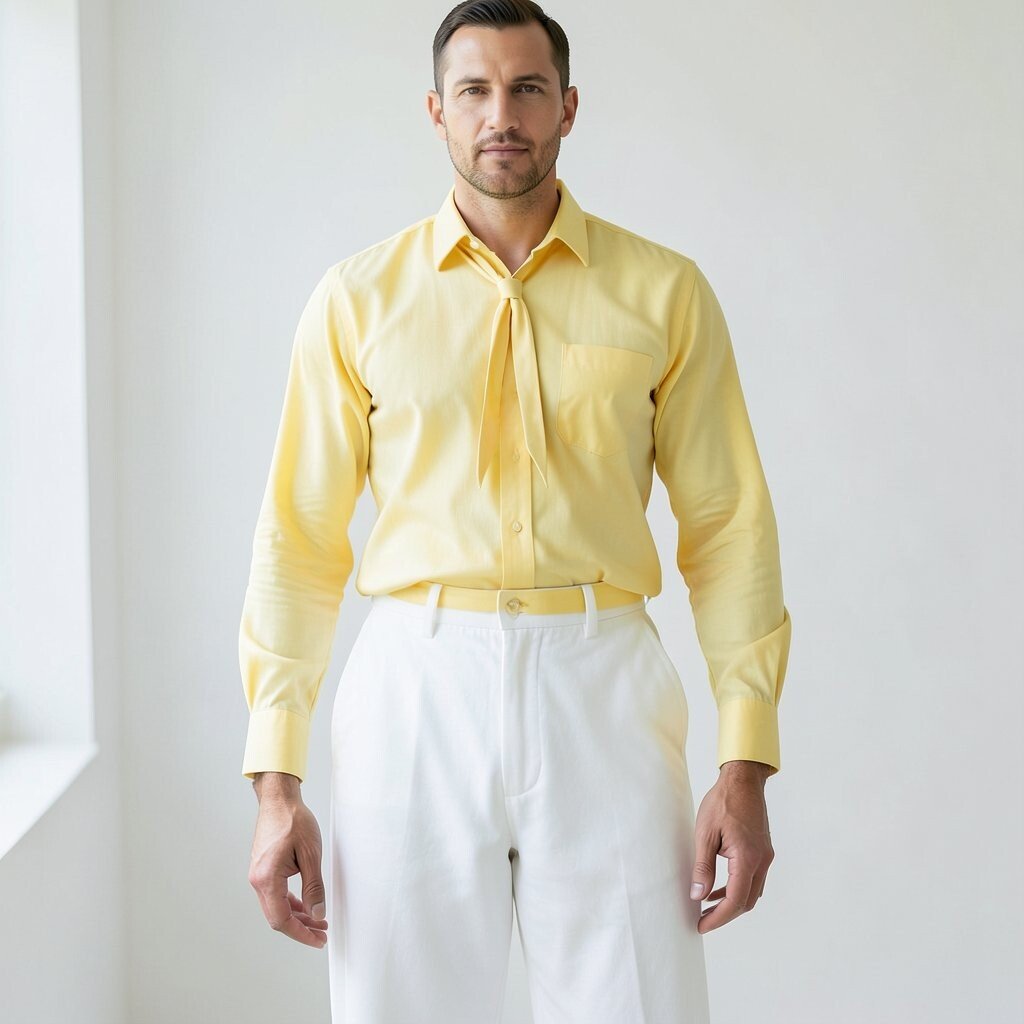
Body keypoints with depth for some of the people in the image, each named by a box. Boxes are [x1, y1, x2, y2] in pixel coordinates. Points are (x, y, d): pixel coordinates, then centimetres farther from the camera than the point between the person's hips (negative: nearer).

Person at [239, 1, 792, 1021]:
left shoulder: (664, 292, 6)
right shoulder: (358, 297, 6)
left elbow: (727, 526, 4)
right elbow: (298, 538, 5)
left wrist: (746, 763, -3)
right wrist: (274, 780, 0)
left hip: (601, 687, 0)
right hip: (414, 689, 0)